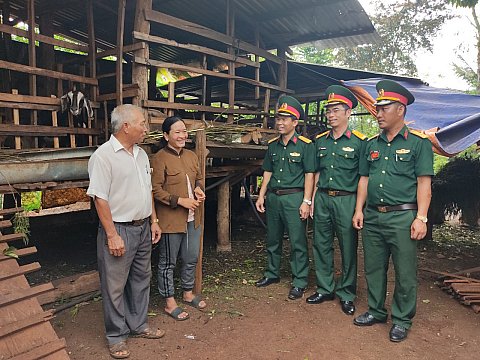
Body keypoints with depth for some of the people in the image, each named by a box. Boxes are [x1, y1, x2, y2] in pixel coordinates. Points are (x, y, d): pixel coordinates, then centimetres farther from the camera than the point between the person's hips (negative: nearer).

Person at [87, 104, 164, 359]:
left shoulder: (141, 154, 9)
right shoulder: (103, 155, -15)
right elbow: (100, 198, -18)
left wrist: (153, 221, 13)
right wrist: (112, 235, -19)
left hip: (143, 228, 8)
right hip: (119, 230, -7)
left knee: (141, 280, 18)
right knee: (115, 286, 6)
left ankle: (138, 325, 35)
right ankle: (116, 336, 23)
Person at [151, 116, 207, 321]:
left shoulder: (191, 156, 8)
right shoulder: (160, 158, -13)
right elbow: (156, 190, -15)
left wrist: (198, 189, -1)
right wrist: (180, 201, -20)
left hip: (192, 218, 7)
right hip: (170, 219, -7)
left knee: (191, 259, 19)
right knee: (168, 262, 8)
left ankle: (188, 294, 39)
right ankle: (170, 303, 24)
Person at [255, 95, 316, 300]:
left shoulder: (305, 145, -6)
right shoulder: (273, 145, 11)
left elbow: (309, 174, -8)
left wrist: (306, 201, -13)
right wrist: (261, 196, 10)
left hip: (294, 198, -6)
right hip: (273, 197, 6)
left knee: (297, 242, 1)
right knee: (272, 239, 16)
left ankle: (300, 283, 13)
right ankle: (272, 274, 33)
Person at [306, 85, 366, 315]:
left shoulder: (359, 141, -4)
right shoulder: (320, 141, 10)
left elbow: (364, 178, -4)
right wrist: (312, 199, 10)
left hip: (346, 200, -5)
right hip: (323, 199, 5)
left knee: (348, 249, 5)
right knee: (321, 246, 11)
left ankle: (346, 294, 20)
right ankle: (324, 289, 26)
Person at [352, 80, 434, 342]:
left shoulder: (418, 143, -3)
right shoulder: (371, 144, 12)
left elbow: (424, 183, -7)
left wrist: (421, 218, -13)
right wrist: (359, 210, 7)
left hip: (402, 217, -5)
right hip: (372, 217, 5)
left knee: (405, 273, 5)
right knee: (373, 268, 13)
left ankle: (402, 320, 21)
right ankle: (376, 311, 29)